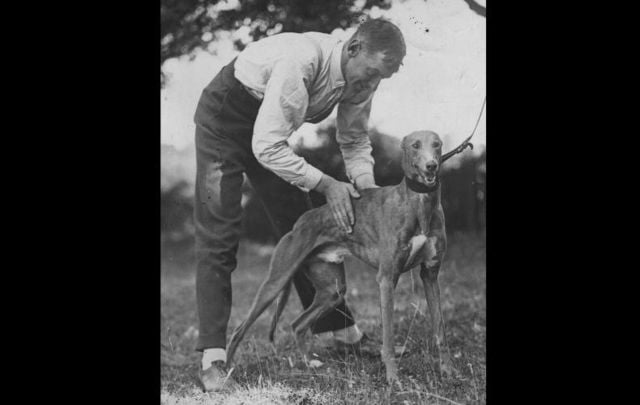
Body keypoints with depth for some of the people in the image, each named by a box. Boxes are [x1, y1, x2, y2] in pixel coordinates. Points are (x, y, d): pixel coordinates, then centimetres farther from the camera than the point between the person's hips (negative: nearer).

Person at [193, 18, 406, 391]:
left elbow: (354, 139, 2)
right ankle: (213, 354, -14)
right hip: (225, 116, -7)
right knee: (219, 236, -12)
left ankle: (338, 329, 18)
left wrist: (365, 185, -15)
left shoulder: (362, 77, -14)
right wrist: (325, 184, -35)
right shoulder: (302, 60, -38)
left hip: (269, 126, 7)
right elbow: (266, 148, -38)